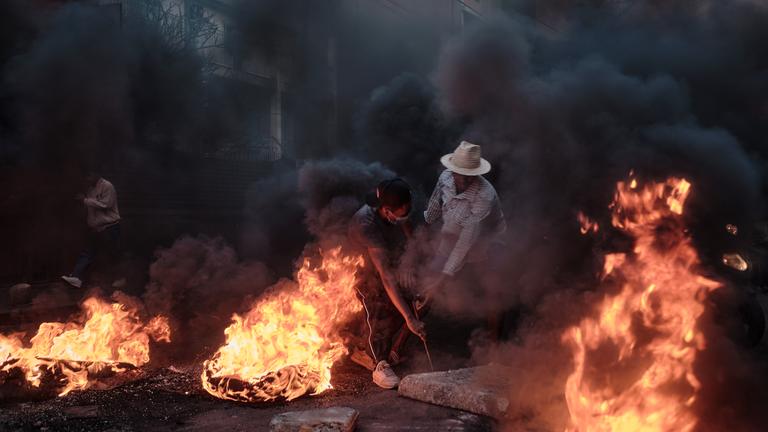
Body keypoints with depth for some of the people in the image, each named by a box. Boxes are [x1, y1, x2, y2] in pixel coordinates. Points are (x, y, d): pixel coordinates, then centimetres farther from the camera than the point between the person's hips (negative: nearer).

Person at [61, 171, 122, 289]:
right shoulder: (91, 188, 12)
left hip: (109, 227, -8)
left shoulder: (107, 186, -14)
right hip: (95, 228, 8)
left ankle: (121, 278, 16)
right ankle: (76, 277, -4)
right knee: (87, 253, 1)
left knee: (113, 254, 2)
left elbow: (105, 204, -24)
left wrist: (86, 200, -21)